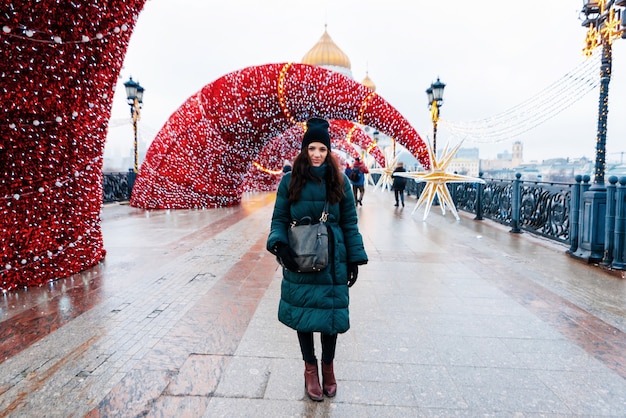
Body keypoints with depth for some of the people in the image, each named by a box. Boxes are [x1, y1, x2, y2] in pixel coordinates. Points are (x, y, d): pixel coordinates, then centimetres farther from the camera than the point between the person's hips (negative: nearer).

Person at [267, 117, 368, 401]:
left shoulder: (339, 181, 0)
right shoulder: (290, 180, -2)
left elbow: (349, 223, 3)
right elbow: (279, 218, 1)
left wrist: (355, 258, 0)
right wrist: (279, 244, -17)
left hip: (332, 261, 0)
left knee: (331, 314, 7)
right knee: (302, 314, 9)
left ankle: (328, 366, 34)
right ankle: (310, 368, 33)